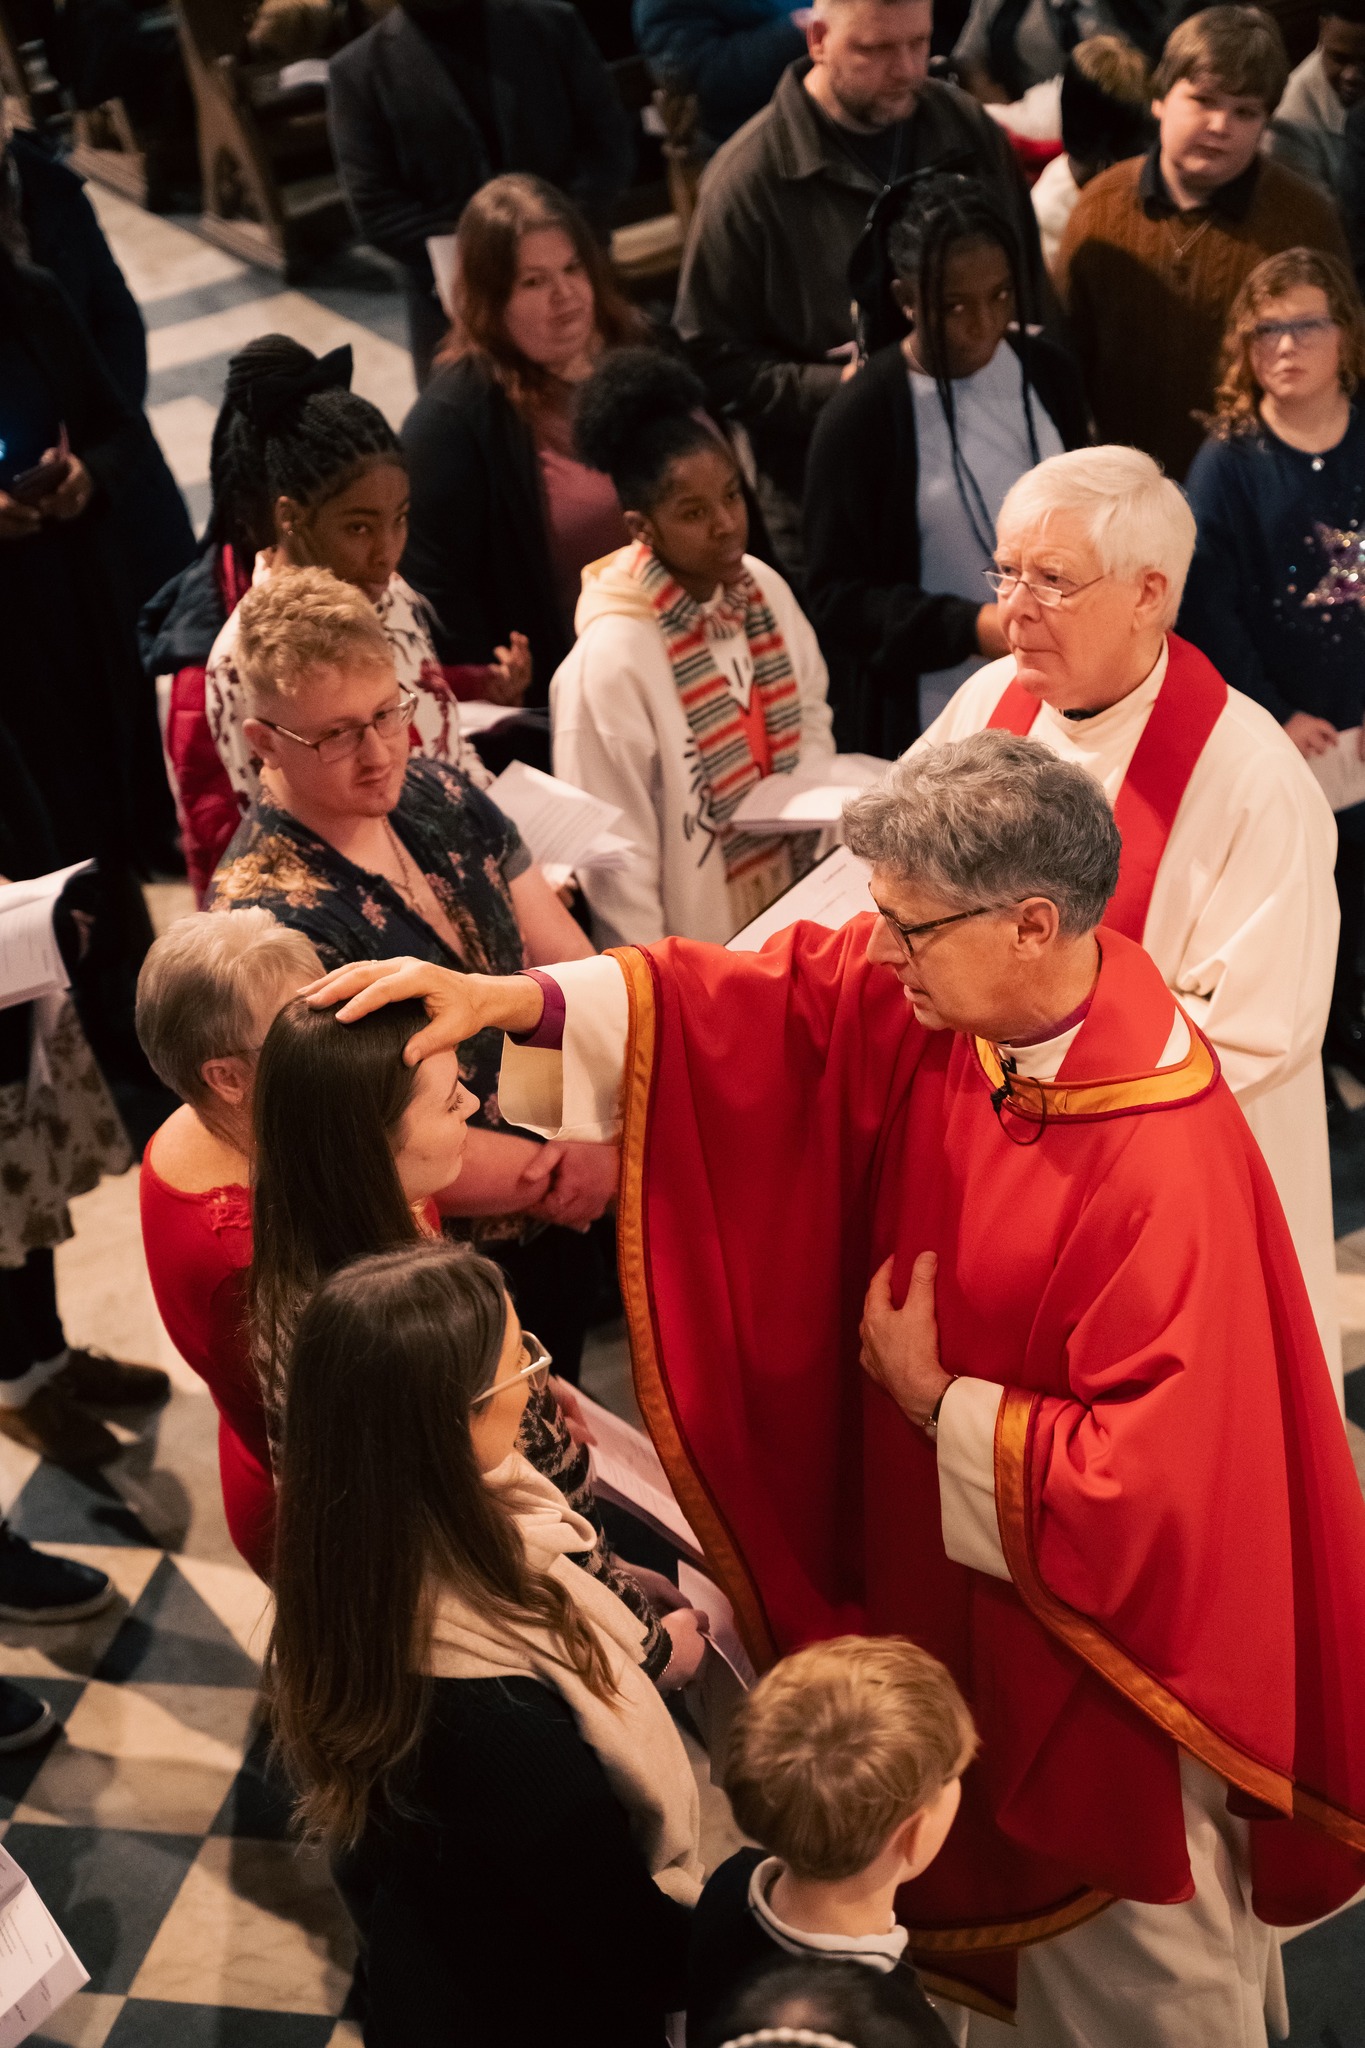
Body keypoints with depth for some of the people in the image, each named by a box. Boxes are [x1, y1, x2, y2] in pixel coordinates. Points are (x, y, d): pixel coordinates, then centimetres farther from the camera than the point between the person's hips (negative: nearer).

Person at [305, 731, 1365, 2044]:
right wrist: (510, 998, -22)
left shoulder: (1165, 1173, -37)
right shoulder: (940, 996, -16)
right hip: (965, 1581, 7)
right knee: (1001, 1867, 31)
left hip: (1113, 1618, -7)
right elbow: (761, 996, -11)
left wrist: (935, 1402, -21)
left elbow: (1148, 1478, -32)